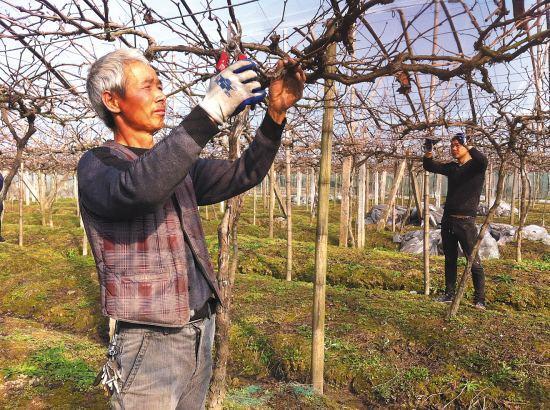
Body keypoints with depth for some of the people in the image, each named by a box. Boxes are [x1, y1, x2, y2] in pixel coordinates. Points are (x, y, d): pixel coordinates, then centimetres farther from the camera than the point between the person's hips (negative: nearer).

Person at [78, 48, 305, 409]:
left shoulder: (178, 163, 12)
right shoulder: (96, 164, -9)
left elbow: (244, 174, 6)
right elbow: (138, 189, -32)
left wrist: (276, 114, -7)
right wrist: (210, 111, -33)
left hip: (201, 333, 7)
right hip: (150, 341, -6)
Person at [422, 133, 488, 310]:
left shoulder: (475, 166, -3)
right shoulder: (451, 167, 13)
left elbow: (483, 160, -25)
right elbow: (430, 166, 10)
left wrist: (468, 146, -29)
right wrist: (428, 154, -9)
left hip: (466, 221, -6)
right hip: (448, 220, 6)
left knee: (474, 261, -3)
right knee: (450, 259, 12)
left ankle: (479, 300, 4)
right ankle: (449, 294, 22)